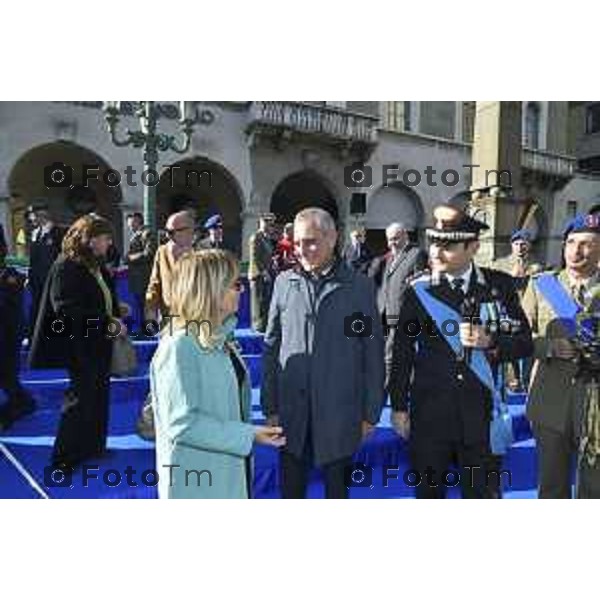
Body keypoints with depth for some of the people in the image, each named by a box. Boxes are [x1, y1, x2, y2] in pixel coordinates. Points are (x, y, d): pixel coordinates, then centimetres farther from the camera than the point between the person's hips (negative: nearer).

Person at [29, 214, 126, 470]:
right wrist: (107, 323, -24)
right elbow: (66, 309, -24)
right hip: (80, 346, -8)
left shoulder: (97, 265, 6)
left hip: (100, 343, 8)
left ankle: (93, 445, 32)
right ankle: (64, 457, 16)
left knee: (99, 395, 16)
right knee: (81, 399, 1)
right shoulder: (66, 267, -17)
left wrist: (115, 310, 0)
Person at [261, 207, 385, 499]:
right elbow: (271, 348, 5)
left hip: (340, 413, -1)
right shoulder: (284, 282, 3)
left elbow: (372, 353, 0)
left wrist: (371, 413, 0)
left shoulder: (359, 286, -3)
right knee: (290, 489, 13)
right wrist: (270, 407, 2)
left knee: (336, 489, 14)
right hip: (292, 413, 2)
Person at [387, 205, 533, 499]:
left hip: (480, 411, 1)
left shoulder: (500, 286, -1)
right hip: (429, 411, 0)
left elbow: (524, 342, 3)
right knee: (428, 490, 15)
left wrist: (491, 342, -18)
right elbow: (402, 352, 0)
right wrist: (399, 406, 1)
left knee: (481, 492, 12)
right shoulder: (418, 290, -4)